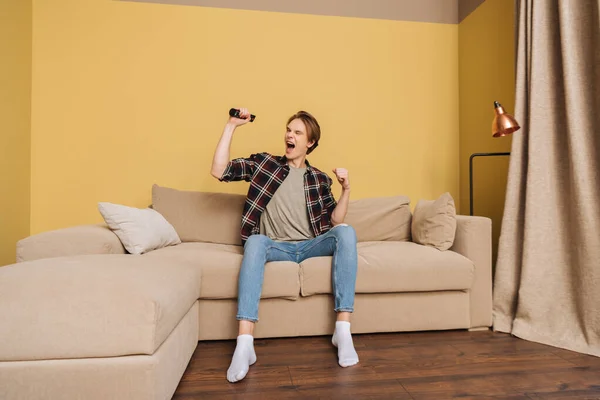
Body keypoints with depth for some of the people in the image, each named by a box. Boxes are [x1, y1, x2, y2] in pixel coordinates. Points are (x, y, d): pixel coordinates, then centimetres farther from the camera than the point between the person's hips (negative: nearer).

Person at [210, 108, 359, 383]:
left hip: (310, 246, 2)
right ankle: (244, 344, -41)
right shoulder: (263, 163, 10)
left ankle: (342, 329, -28)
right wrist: (231, 126, -2)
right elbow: (219, 171, -3)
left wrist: (346, 189, -5)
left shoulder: (320, 179, 15)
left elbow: (334, 223, 9)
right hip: (276, 247, -1)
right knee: (255, 241, -35)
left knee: (346, 232, -26)